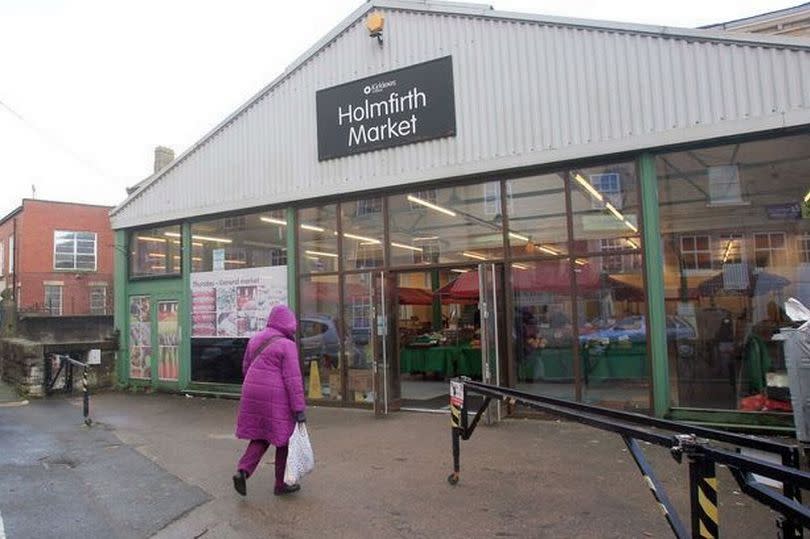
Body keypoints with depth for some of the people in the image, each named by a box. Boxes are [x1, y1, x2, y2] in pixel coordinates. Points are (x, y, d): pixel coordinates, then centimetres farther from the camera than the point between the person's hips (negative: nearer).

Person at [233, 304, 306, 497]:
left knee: (261, 437, 19)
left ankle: (242, 471, 1)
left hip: (253, 394, 6)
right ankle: (281, 484, 18)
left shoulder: (256, 339, 8)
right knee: (284, 438, 10)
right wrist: (299, 409, -14)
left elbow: (246, 367, 16)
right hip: (276, 398, -6)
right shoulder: (287, 345, -13)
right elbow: (293, 379, -16)